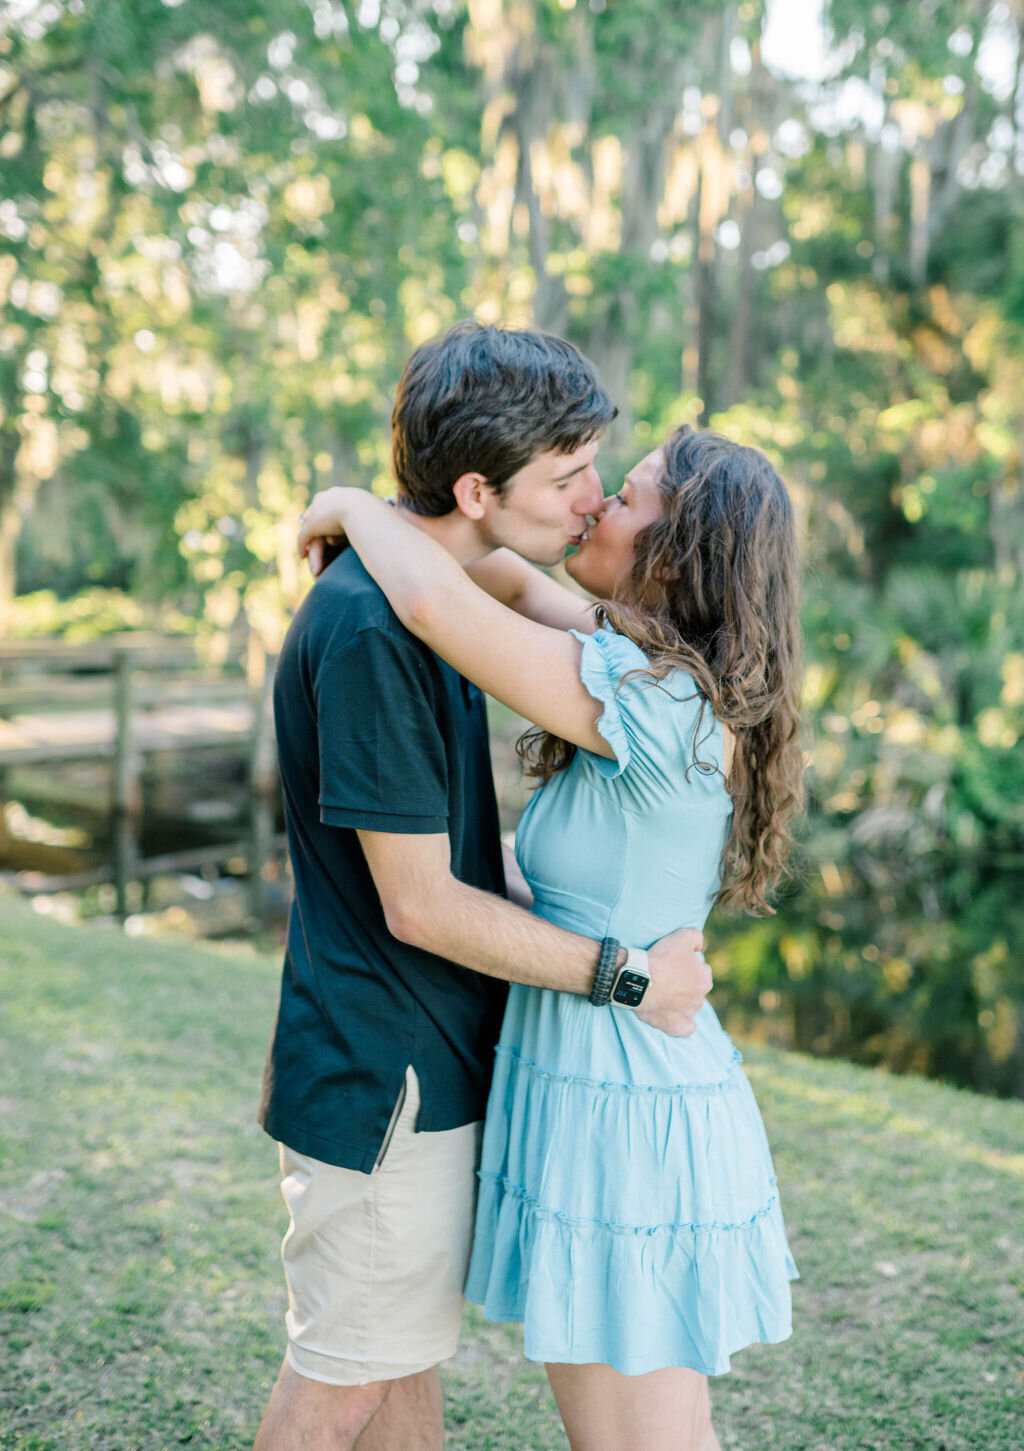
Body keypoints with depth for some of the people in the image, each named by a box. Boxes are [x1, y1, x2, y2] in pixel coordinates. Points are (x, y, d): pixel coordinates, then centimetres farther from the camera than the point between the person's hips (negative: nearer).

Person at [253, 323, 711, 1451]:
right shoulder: (365, 629, -25)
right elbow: (421, 905, -23)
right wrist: (623, 975, -16)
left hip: (432, 1060, 9)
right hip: (379, 1074, -9)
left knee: (409, 1356, 23)